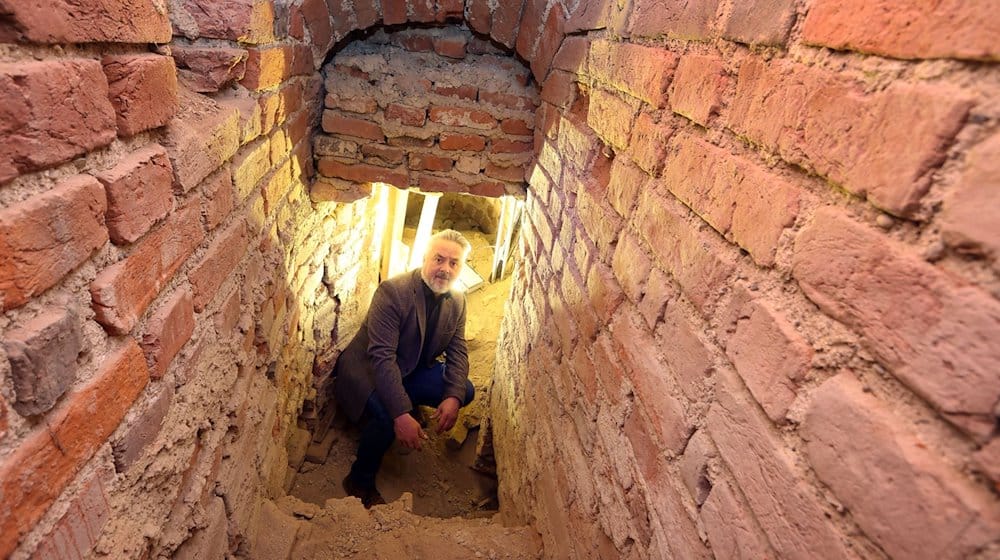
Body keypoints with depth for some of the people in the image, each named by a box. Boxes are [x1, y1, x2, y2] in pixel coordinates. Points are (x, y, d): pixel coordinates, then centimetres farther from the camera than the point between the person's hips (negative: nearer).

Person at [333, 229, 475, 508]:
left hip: (413, 369, 6)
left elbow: (458, 352, -3)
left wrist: (454, 396, -23)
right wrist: (401, 414, -40)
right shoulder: (392, 291, -27)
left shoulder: (458, 301, -5)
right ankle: (360, 482, -7)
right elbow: (381, 357, -33)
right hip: (368, 369, -6)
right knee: (387, 415, -33)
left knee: (466, 391, -11)